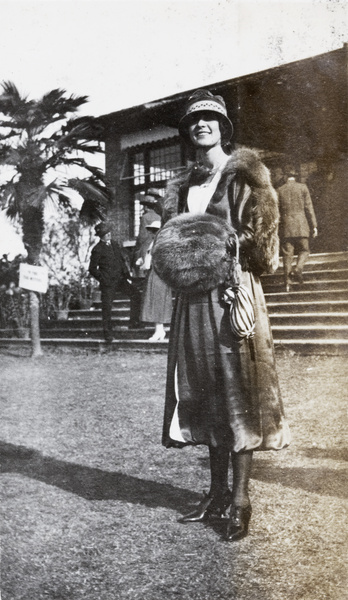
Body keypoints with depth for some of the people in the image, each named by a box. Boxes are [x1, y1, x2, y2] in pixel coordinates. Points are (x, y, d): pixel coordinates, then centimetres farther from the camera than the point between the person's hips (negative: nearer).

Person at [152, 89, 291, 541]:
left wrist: (220, 251, -14)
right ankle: (217, 493, 20)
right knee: (204, 392, 8)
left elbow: (261, 235, -4)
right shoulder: (182, 186, 17)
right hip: (193, 298, 6)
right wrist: (173, 258, 0)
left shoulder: (243, 173, 1)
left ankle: (240, 500, 5)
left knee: (237, 389, -4)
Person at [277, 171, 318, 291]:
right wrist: (314, 225, 1)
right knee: (304, 250, 10)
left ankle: (287, 281, 1)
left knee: (287, 253, 3)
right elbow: (309, 207, -1)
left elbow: (276, 211, 9)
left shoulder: (280, 190, 7)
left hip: (286, 227, 2)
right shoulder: (302, 187, 3)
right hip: (301, 226, -2)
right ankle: (298, 269, -16)